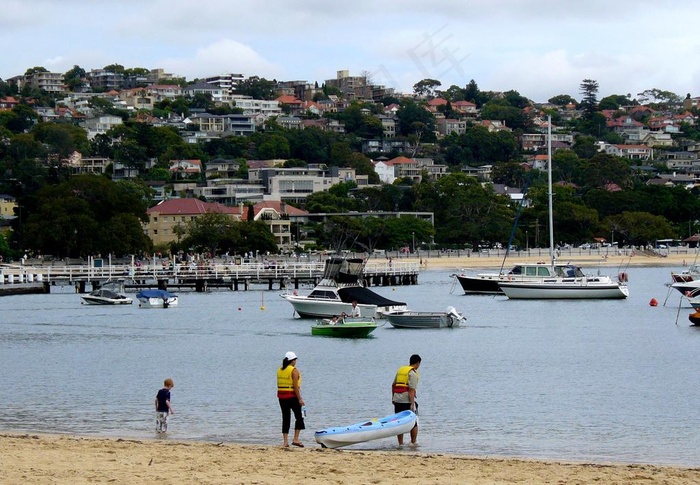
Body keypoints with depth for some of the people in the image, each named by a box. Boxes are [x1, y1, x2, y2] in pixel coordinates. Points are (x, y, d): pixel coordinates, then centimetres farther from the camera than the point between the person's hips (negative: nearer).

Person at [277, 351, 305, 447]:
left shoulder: (279, 370, 10)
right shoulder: (294, 370, -10)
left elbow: (279, 385, 12)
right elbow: (295, 386, -15)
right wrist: (299, 399, -13)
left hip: (281, 396, 6)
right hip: (292, 396, -6)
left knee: (285, 418, 8)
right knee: (299, 417, 5)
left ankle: (285, 441, 5)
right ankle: (295, 439, -3)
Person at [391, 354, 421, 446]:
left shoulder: (400, 369, 14)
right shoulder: (413, 373, -9)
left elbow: (393, 385, 21)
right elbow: (411, 390, -17)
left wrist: (393, 397, 30)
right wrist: (412, 404, -19)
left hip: (397, 400, 7)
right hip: (407, 401, -7)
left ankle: (400, 443, 11)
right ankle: (414, 442, 10)